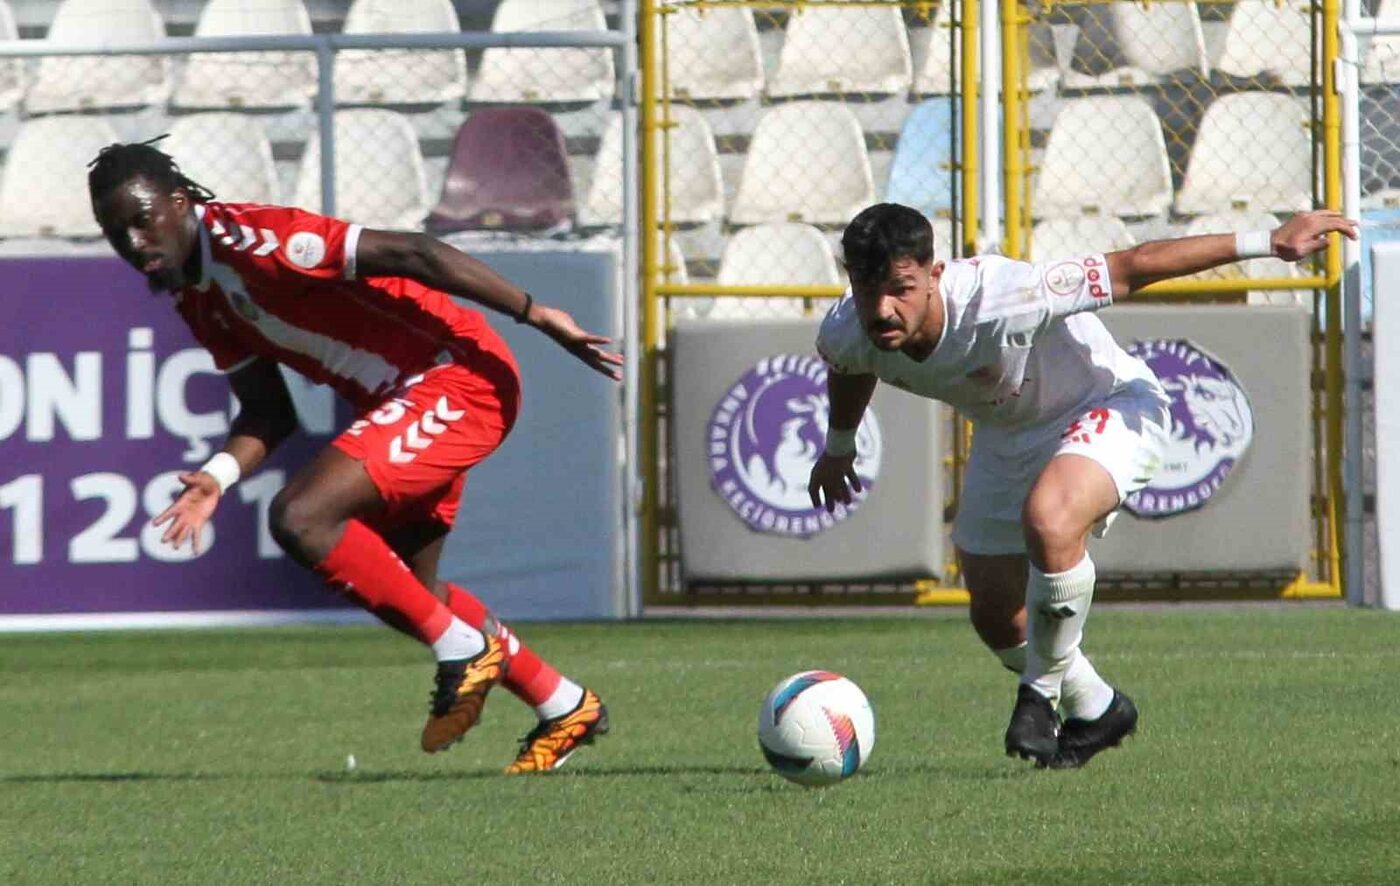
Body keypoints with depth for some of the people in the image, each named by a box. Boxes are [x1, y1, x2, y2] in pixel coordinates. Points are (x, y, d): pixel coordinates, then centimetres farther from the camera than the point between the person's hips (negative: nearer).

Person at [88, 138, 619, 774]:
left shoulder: (251, 241, -21)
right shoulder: (197, 296, 9)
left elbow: (411, 255, -24)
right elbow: (268, 413, 14)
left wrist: (537, 316, -25)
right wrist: (218, 477, -6)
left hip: (458, 380, -10)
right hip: (403, 401, 10)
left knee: (299, 517, -22)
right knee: (409, 588, 20)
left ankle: (463, 650, -8)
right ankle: (565, 709, 35)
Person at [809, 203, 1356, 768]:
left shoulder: (1002, 301, -41)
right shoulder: (846, 335, -22)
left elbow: (1130, 267, -34)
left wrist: (1267, 243, -32)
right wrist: (838, 447, 26)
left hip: (1108, 407, -7)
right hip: (1005, 438, 7)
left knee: (1048, 522, -36)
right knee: (995, 617, 7)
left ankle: (1041, 692, -14)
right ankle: (1095, 710, 35)